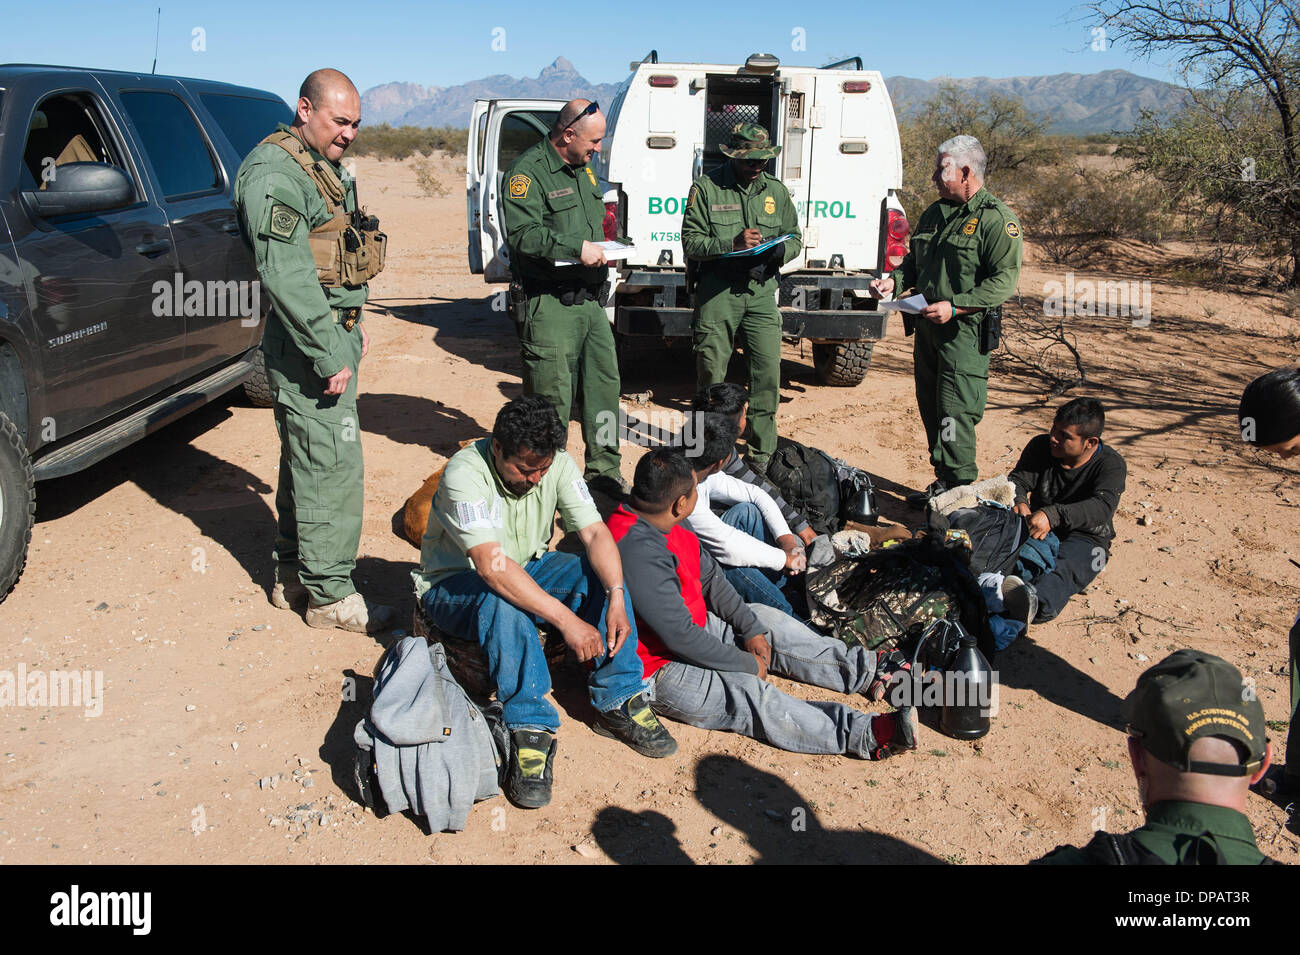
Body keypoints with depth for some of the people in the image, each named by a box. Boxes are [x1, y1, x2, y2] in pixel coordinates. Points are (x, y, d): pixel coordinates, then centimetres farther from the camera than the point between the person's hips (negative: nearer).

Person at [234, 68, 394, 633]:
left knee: (304, 462, 15)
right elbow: (286, 277, -23)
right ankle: (331, 596, 3)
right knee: (333, 465, -7)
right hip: (307, 344, -10)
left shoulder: (325, 168, 18)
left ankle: (293, 577, 27)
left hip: (334, 336, 10)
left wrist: (354, 323, 22)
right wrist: (328, 356, -24)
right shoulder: (275, 174, -15)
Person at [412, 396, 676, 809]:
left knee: (604, 572, -19)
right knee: (504, 604, -39)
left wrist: (616, 597, -35)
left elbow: (595, 532, -17)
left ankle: (618, 702, -14)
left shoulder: (557, 464, -12)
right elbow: (492, 566, -40)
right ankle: (531, 729, -30)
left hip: (528, 566, 6)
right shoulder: (465, 473, -30)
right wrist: (567, 620, -44)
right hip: (455, 584, -5)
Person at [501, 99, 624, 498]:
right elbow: (522, 235, -21)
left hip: (590, 300, 8)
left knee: (605, 383, 9)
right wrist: (576, 248, -24)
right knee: (552, 396, -4)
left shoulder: (583, 169, 18)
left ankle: (604, 468, 21)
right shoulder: (528, 172, -10)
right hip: (549, 305, -8)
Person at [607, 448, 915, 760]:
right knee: (749, 693, -24)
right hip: (655, 670, -10)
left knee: (766, 620, 8)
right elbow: (680, 636, -30)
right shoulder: (639, 553, -33)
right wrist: (747, 663, -18)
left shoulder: (663, 522, -3)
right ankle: (866, 735, -26)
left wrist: (751, 629, 2)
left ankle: (868, 670, 14)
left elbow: (710, 578, 7)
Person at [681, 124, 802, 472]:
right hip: (717, 291, -3)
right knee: (711, 377, 1)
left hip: (761, 293, 3)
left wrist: (776, 251, -5)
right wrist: (733, 243, -19)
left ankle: (763, 456, 11)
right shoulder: (706, 188, 1)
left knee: (768, 376, -1)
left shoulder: (776, 191, 14)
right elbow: (690, 242, -4)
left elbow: (795, 238, 18)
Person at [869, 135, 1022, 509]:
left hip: (965, 331, -8)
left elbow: (1005, 280, -15)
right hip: (927, 327, 8)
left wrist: (955, 307, -24)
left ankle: (958, 489, -2)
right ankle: (943, 481, 23)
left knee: (955, 412, -9)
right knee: (930, 407, 11)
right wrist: (894, 280, 5)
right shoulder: (934, 213, 16)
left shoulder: (996, 219, -9)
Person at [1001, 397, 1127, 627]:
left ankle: (1034, 602, -75)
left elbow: (1102, 506, -26)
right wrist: (1020, 503, -28)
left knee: (1065, 569, -41)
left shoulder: (1111, 464, -8)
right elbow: (1017, 480, -1)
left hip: (1084, 539, -5)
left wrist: (1053, 515, -44)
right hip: (1038, 531, 5)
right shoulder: (1041, 447, 6)